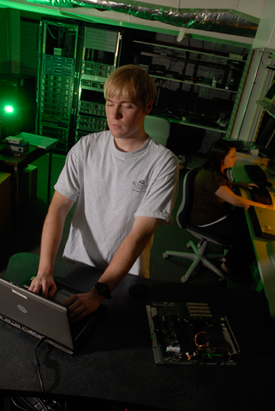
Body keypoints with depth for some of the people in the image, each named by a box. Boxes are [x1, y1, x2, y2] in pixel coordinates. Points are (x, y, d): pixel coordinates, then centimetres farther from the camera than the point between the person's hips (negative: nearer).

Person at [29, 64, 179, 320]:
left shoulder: (163, 162, -14)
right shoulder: (86, 148, -3)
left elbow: (140, 234, -20)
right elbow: (58, 208, -8)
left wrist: (98, 292, -26)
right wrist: (45, 270, -20)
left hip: (123, 276, -2)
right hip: (74, 265, 3)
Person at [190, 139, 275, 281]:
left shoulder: (219, 170, 2)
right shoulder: (209, 176, -29)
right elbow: (234, 200, -31)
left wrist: (240, 184, 6)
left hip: (222, 212, 9)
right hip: (209, 220, -9)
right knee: (247, 236, -11)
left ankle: (230, 259, 12)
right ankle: (230, 266, 13)